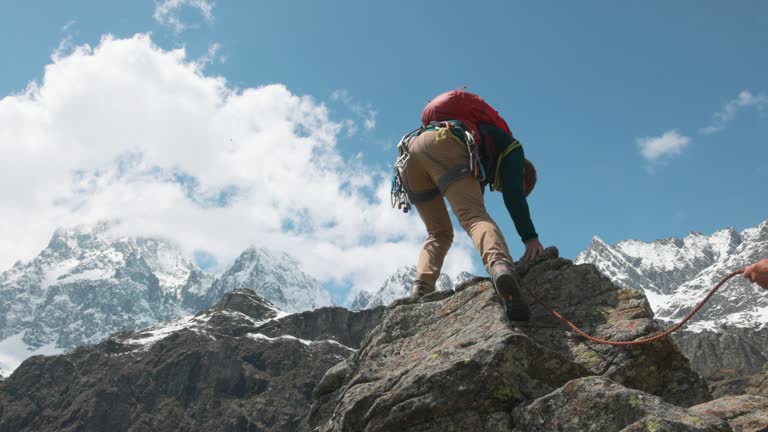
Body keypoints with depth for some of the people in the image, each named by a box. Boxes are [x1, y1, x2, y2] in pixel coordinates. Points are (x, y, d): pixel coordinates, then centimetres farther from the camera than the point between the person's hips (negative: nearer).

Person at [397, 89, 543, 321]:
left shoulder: (484, 164, 41)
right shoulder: (511, 146, 23)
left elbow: (470, 202, 36)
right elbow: (514, 196, 6)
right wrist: (531, 239, 4)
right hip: (444, 144, -7)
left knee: (439, 233, 14)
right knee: (475, 215, -22)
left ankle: (420, 291, -9)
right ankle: (501, 268, -51)